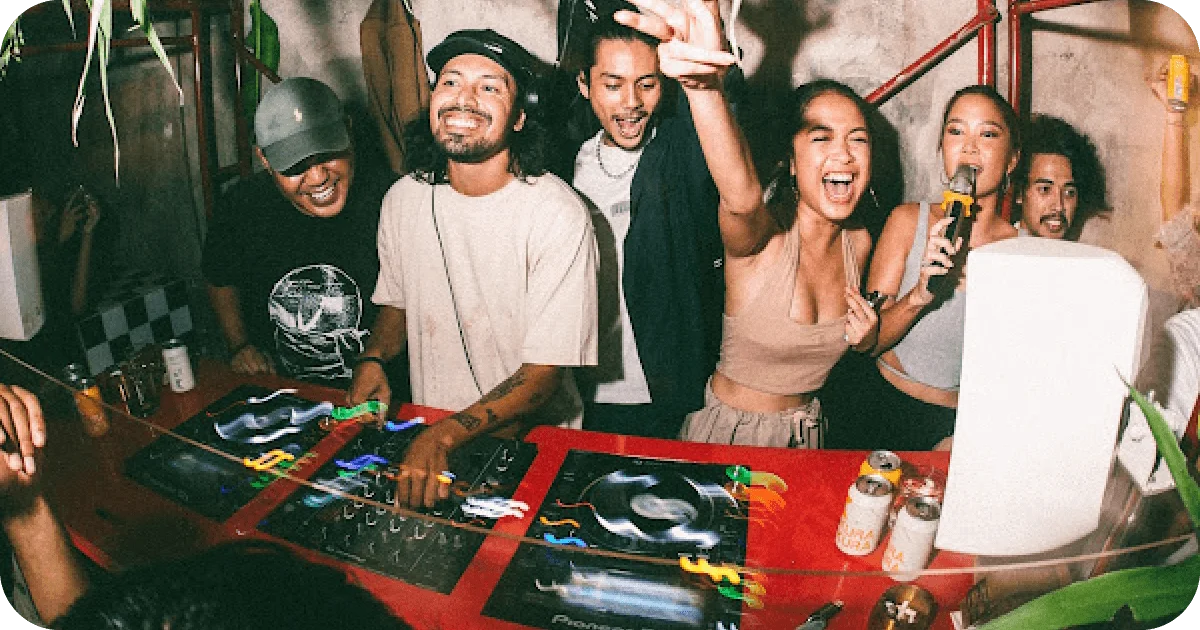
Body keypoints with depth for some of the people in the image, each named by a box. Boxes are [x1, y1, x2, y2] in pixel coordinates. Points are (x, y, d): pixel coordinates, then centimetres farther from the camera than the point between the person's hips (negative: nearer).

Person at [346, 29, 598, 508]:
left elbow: (544, 373, -16)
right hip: (426, 435, 4)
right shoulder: (403, 199, 2)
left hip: (532, 445, -3)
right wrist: (371, 360, -2)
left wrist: (442, 437, -26)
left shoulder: (559, 217, -17)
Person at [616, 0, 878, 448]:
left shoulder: (858, 242, -5)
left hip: (806, 430, 5)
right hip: (728, 431, -5)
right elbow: (741, 195, -50)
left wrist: (866, 339, -10)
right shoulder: (763, 234, -24)